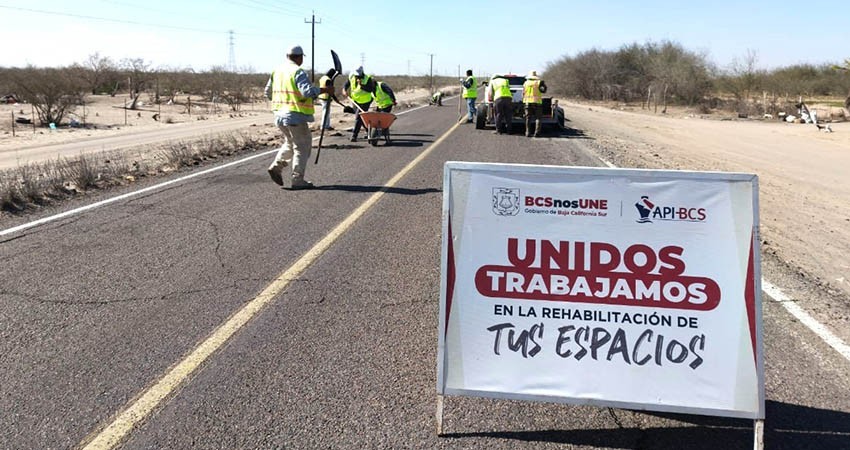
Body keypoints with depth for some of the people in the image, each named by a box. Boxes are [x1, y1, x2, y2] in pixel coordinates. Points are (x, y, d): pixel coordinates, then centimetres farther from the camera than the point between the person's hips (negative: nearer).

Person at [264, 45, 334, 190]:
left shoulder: (277, 71, 12)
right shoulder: (298, 72, -13)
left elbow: (268, 92, 19)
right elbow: (308, 91, -25)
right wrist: (325, 90, -15)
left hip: (279, 114, 8)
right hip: (295, 115, -8)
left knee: (290, 143, 25)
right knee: (302, 146, 3)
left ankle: (276, 166, 9)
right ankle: (297, 180, 2)